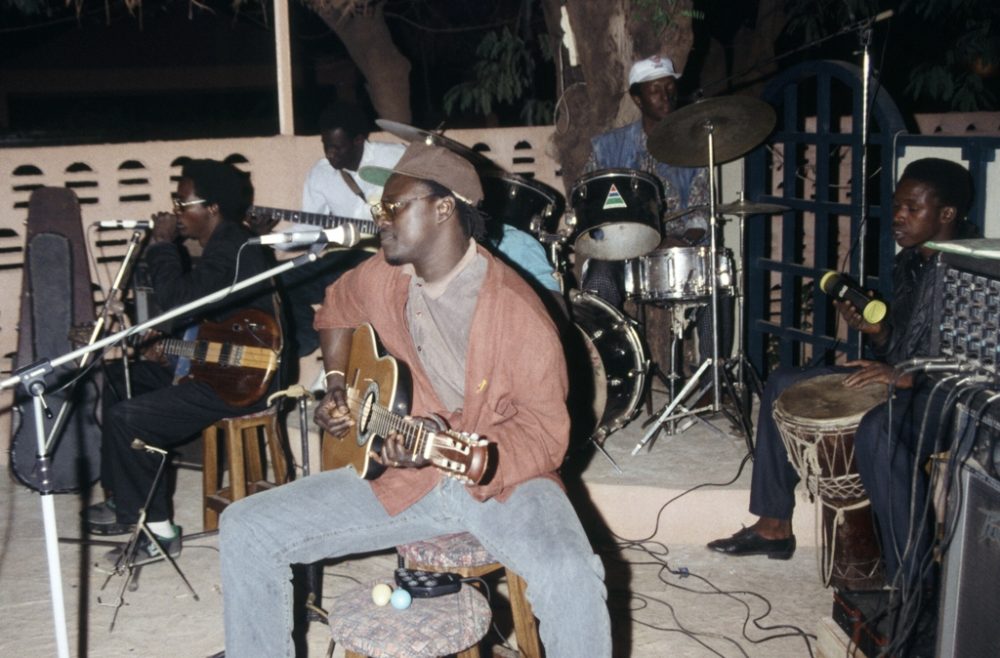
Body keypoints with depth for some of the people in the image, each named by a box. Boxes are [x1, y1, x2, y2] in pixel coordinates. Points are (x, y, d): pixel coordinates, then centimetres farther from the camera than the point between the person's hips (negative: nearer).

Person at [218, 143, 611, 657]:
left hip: (503, 479, -5)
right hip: (401, 477, 5)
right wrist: (336, 386, 10)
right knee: (244, 531, -7)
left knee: (572, 578, -35)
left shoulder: (515, 311, -18)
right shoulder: (381, 277, -1)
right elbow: (337, 308, 24)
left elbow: (546, 432, -15)